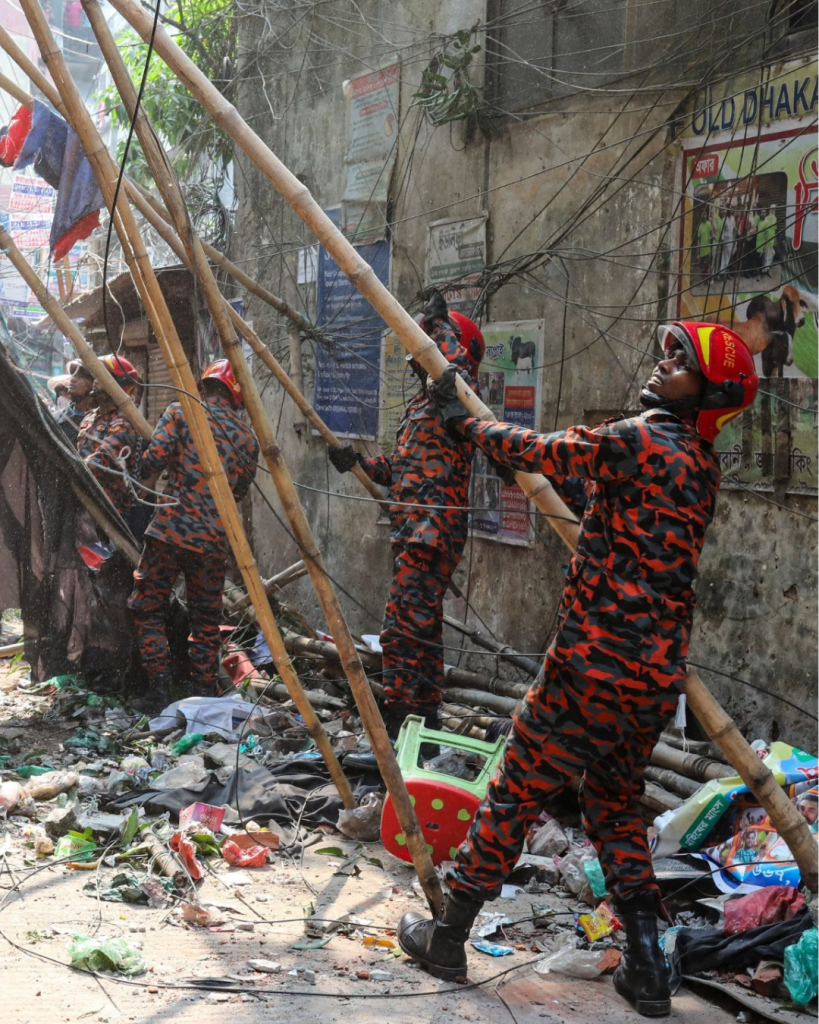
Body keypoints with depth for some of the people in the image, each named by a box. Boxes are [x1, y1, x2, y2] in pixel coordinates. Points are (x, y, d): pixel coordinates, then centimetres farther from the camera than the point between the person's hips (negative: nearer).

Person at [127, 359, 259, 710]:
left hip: (170, 531, -3)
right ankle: (205, 697, 14)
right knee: (205, 621, 14)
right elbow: (240, 492, 14)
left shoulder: (180, 413, 0)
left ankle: (159, 692, 3)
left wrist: (146, 482, 10)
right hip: (213, 541, 3)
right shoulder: (247, 439, 10)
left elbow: (154, 458, -10)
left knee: (148, 609, 9)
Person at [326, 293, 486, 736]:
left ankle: (397, 724, -12)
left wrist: (441, 325, -23)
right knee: (423, 627, 16)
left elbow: (457, 368, -35)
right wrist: (358, 461, 12)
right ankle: (425, 717, 25)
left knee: (402, 628, -14)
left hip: (432, 532, -11)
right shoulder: (420, 402, 21)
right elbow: (401, 467, 26)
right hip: (413, 532, 11)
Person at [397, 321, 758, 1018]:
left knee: (514, 796, 5)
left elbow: (537, 452, -3)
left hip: (593, 668, -7)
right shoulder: (703, 465, 10)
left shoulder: (639, 440, -14)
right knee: (617, 805, 20)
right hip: (659, 679, 7)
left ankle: (447, 937, 16)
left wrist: (463, 419, 13)